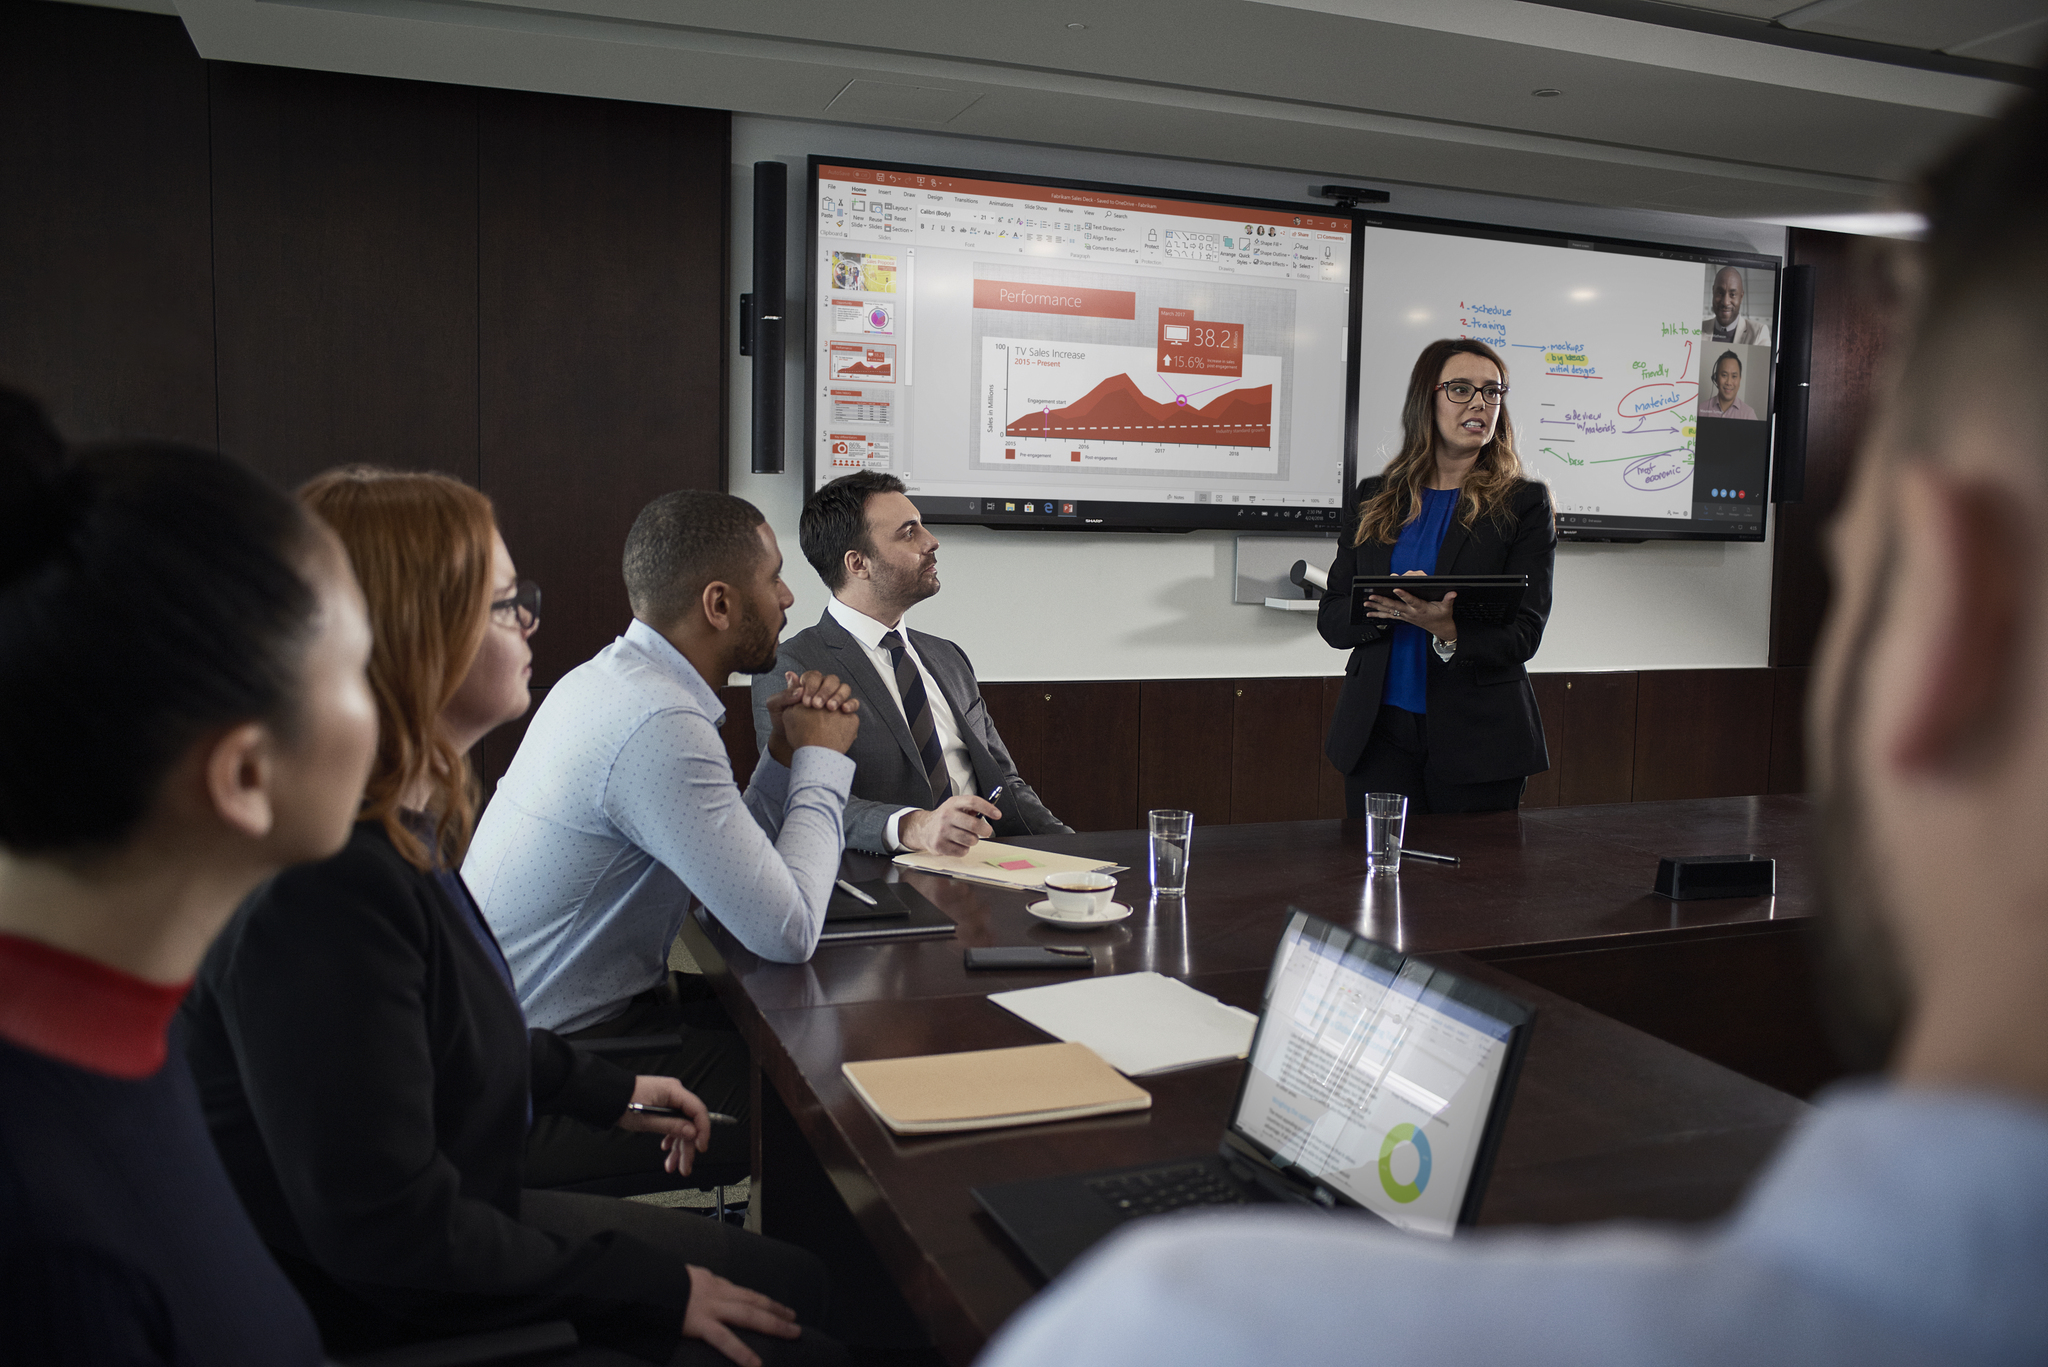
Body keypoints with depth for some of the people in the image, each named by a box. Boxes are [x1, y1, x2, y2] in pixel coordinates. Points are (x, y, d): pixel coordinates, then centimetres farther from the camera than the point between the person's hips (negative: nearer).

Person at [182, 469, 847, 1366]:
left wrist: (603, 1090, 15)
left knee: (797, 1283, 13)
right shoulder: (324, 885, -31)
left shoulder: (402, 826, 0)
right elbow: (392, 1232, -28)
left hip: (457, 1228, 9)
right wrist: (655, 1286, -19)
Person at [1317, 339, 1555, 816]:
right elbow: (1331, 617, 6)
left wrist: (1447, 630, -24)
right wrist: (1382, 608, -15)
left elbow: (1523, 635, -5)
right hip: (1379, 731, 2)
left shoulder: (1523, 504, 2)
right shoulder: (1375, 497, 9)